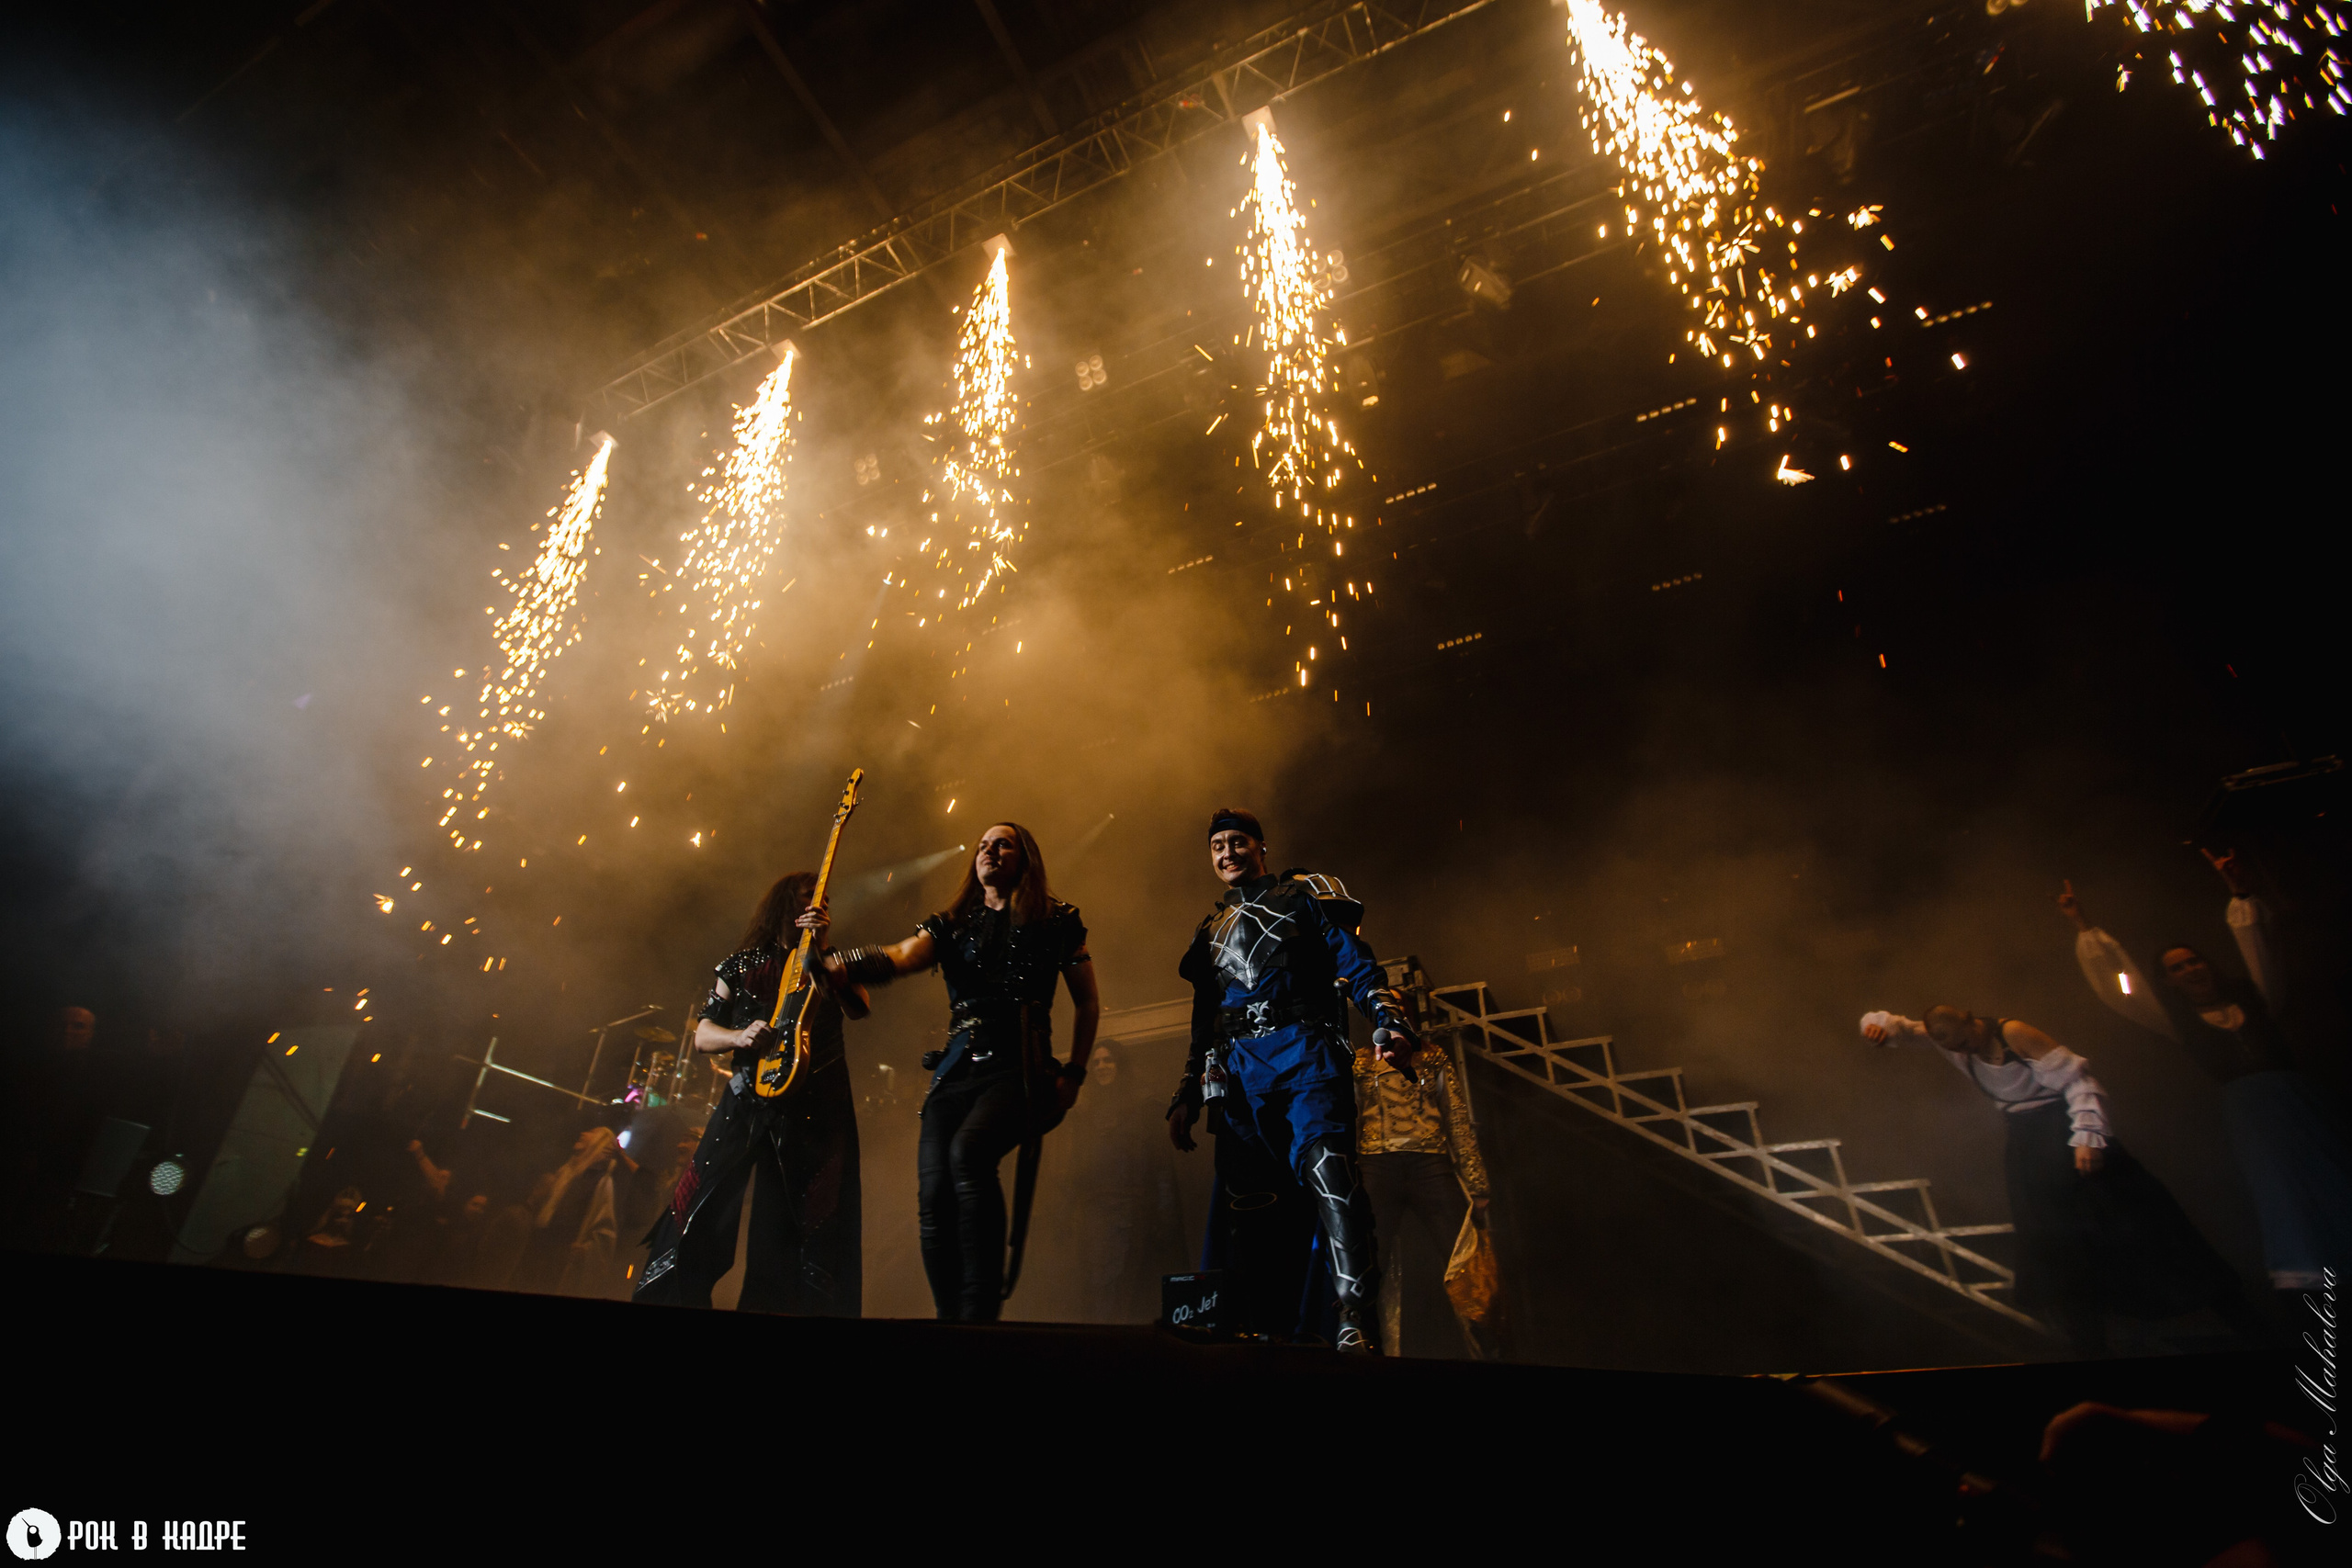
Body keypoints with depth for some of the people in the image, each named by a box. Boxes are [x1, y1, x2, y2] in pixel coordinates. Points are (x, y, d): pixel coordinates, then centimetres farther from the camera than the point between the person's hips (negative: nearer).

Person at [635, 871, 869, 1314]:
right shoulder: (741, 964, 12)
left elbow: (858, 1007, -9)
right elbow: (703, 1034, 10)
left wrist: (821, 944, -17)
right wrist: (741, 1037, -13)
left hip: (816, 1109, 0)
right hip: (746, 1099, 0)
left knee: (811, 1226, 0)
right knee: (698, 1211, -2)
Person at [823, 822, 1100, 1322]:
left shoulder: (1056, 921, 10)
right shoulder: (950, 924, 17)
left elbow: (1088, 1002, 14)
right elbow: (899, 958, -3)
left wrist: (1074, 1073, 4)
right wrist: (835, 965, -23)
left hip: (1019, 1070, -4)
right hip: (955, 1071, 4)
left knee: (968, 1153, -32)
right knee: (933, 1200, -9)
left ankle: (981, 1310, -24)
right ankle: (951, 1318, 11)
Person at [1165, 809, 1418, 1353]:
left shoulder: (1304, 895, 15)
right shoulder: (1211, 930, 28)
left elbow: (1358, 966, 4)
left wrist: (1390, 1022, -15)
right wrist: (1187, 1095, 21)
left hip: (1304, 1053, -4)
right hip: (1239, 1072, 5)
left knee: (1326, 1171, -24)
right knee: (1245, 1201, 0)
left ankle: (1357, 1324, -27)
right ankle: (1256, 1331, 6)